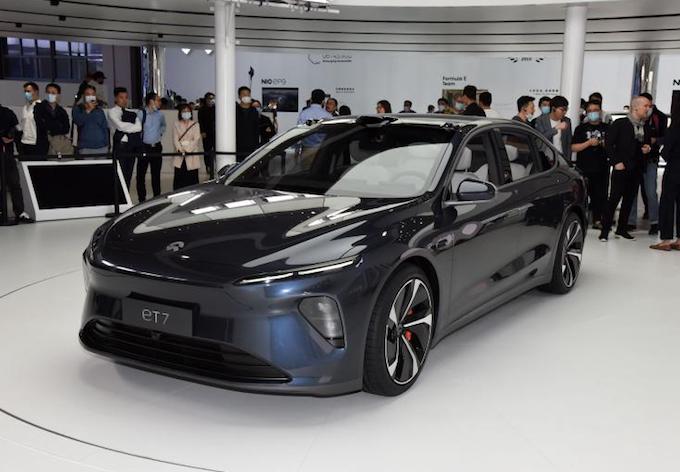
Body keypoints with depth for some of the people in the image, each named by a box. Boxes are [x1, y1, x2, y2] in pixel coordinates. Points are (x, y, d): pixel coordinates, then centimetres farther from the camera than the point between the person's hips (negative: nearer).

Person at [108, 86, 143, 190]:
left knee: (129, 174, 6)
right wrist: (132, 126, -1)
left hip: (132, 146, 5)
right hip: (121, 145, -5)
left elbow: (139, 127, 2)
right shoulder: (112, 112, 1)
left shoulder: (132, 113, 15)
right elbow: (120, 126, -13)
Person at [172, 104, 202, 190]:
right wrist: (180, 149, -16)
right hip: (180, 156, 1)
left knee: (192, 179, -3)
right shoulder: (176, 124, 12)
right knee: (179, 178, -3)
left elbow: (196, 139, -1)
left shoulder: (195, 124, 9)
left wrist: (187, 149, -15)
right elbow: (175, 138, 3)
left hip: (192, 155, -1)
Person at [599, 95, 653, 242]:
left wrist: (647, 149, 1)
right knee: (614, 199, -9)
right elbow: (609, 144, -8)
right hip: (621, 168, -6)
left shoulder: (646, 128, 12)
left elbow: (647, 144, 25)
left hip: (636, 169, 6)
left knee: (629, 200, 9)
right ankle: (605, 231, -5)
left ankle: (622, 229, 19)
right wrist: (616, 162, -13)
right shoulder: (620, 124, -5)